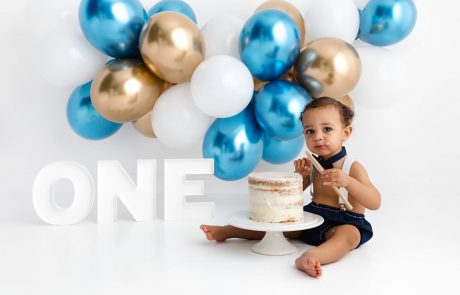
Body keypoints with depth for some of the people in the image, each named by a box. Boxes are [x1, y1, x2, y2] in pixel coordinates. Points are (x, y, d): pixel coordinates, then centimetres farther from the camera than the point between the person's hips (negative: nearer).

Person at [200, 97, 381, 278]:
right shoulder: (312, 166, 5)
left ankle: (309, 257, -63)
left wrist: (347, 181, -34)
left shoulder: (353, 168, -11)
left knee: (348, 235, -37)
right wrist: (299, 175, -9)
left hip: (344, 224, -6)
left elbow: (375, 203, -19)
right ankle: (226, 231, 4)